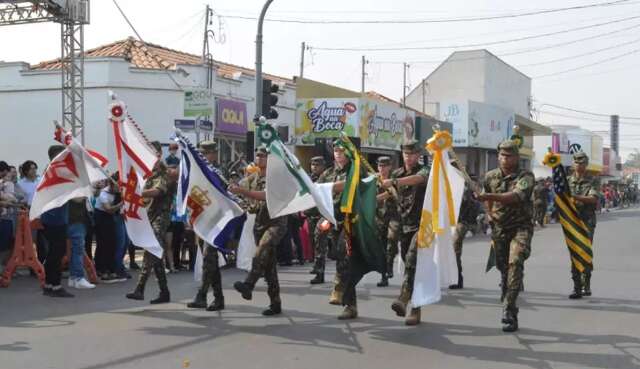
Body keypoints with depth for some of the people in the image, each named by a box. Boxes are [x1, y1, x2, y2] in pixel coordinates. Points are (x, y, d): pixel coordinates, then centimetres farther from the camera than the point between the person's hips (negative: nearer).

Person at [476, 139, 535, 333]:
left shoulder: (526, 176, -11)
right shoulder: (490, 176, 5)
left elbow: (516, 196, -30)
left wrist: (492, 196, -42)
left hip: (520, 227, -5)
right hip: (499, 228, 5)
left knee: (515, 262, -23)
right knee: (503, 268, 10)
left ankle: (508, 309, -26)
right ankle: (511, 315, 29)